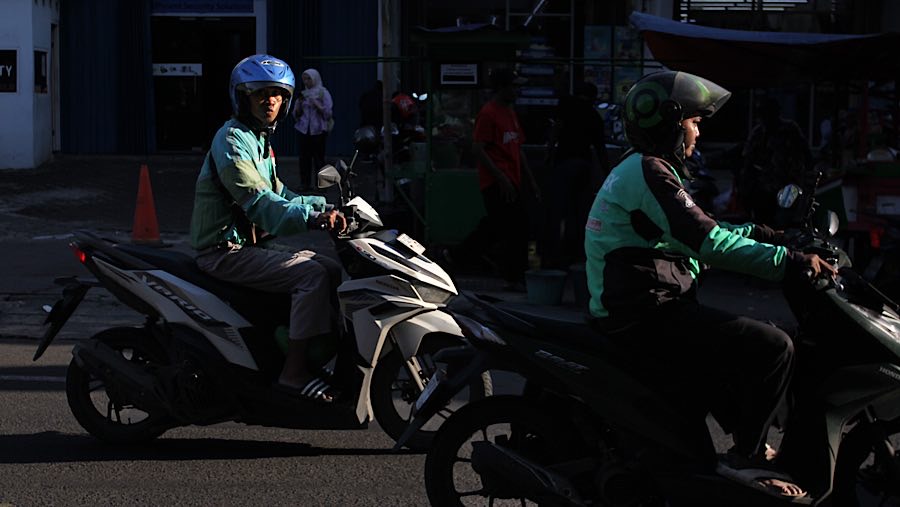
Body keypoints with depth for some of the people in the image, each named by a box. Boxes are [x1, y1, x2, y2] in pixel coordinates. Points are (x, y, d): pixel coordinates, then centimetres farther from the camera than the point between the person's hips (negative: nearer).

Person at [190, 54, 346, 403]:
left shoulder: (260, 142, 19)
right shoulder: (232, 140, -15)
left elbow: (278, 196, 20)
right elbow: (260, 204, -28)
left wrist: (324, 204, 3)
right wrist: (312, 218, -41)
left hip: (253, 245, 10)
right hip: (227, 252, -10)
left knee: (335, 272, 7)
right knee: (312, 274, -24)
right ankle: (294, 372, -26)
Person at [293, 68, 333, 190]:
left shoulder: (323, 93, 1)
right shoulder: (303, 94, 13)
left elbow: (327, 112, -6)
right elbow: (296, 114, 13)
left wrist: (315, 103, -15)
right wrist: (299, 102, -4)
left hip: (318, 130, -4)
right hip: (304, 130, 4)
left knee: (318, 157, -6)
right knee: (304, 157, -2)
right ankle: (305, 183, 3)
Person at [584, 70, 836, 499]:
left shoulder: (640, 168, 19)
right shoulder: (648, 172, -15)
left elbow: (700, 232, 23)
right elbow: (708, 242, -23)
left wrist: (765, 235, 15)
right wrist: (791, 262, -23)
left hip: (637, 310, 11)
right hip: (646, 316, -11)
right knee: (772, 346, -18)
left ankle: (749, 438, 32)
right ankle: (745, 457, -8)